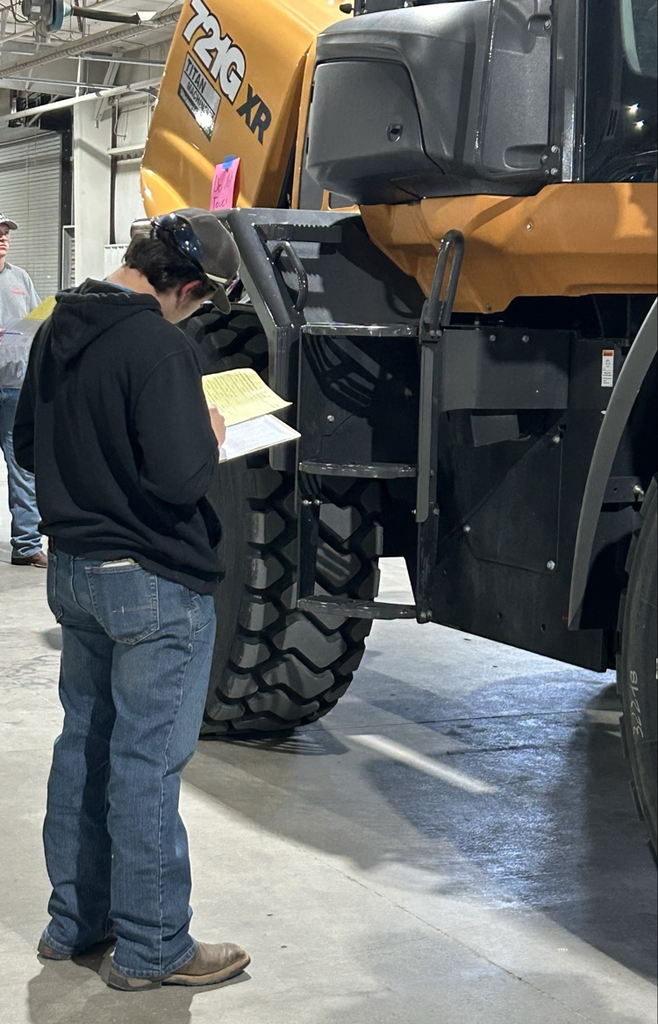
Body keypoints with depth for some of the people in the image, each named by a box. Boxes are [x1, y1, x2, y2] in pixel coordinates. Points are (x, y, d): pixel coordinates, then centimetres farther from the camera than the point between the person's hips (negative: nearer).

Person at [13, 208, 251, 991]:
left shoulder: (59, 331, 6)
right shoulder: (156, 345, -21)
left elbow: (28, 446, 16)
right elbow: (179, 479, -27)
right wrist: (208, 439, -8)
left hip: (73, 570, 9)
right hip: (153, 584, -8)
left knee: (84, 744, 18)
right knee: (146, 764, 0)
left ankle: (74, 920, 29)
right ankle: (152, 948, 11)